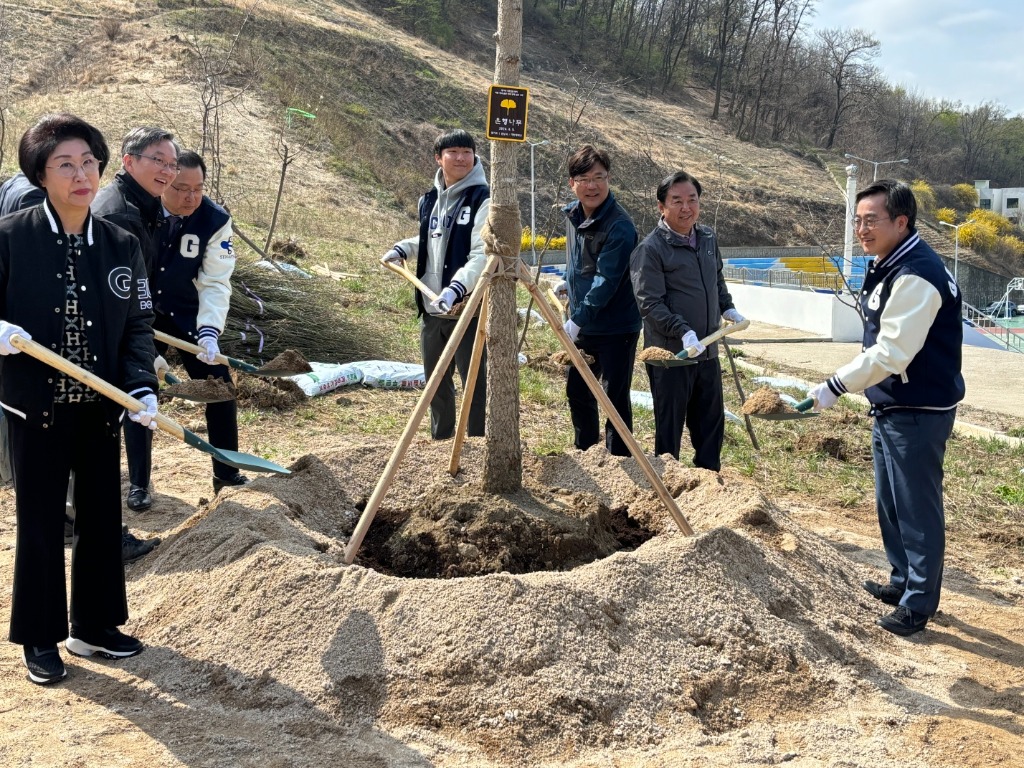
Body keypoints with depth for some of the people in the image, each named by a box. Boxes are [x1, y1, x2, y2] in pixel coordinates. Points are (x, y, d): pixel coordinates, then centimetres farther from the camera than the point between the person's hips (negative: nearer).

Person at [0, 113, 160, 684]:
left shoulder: (123, 246, 1)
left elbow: (138, 326, 3)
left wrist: (143, 387, -11)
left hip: (103, 407, 3)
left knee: (103, 517, 12)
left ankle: (95, 626, 30)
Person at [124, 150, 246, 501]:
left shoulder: (215, 219, -17)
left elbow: (216, 283, -17)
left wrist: (209, 330, -29)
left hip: (189, 314, 1)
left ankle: (226, 473, 17)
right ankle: (138, 482, 14)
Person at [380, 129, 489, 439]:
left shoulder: (482, 201, -11)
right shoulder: (429, 199, 12)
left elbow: (482, 255, -22)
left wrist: (456, 288, -34)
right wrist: (402, 249, 12)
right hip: (431, 309, 8)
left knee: (474, 383, -2)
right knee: (436, 382, 18)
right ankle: (440, 441, 34)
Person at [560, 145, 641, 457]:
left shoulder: (619, 226, -21)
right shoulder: (572, 214, 4)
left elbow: (605, 281, -25)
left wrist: (578, 320, -24)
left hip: (615, 328, -8)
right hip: (581, 325, 8)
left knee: (615, 398, -1)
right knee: (577, 392, 18)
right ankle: (584, 454, 35)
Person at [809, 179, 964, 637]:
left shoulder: (916, 276, -22)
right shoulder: (887, 266, 10)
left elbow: (891, 354, -28)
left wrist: (835, 387, -25)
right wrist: (858, 390, 20)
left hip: (919, 414, -10)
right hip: (890, 409, 10)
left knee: (918, 508, 0)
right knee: (889, 503, 20)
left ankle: (919, 604, 11)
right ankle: (902, 582, 35)